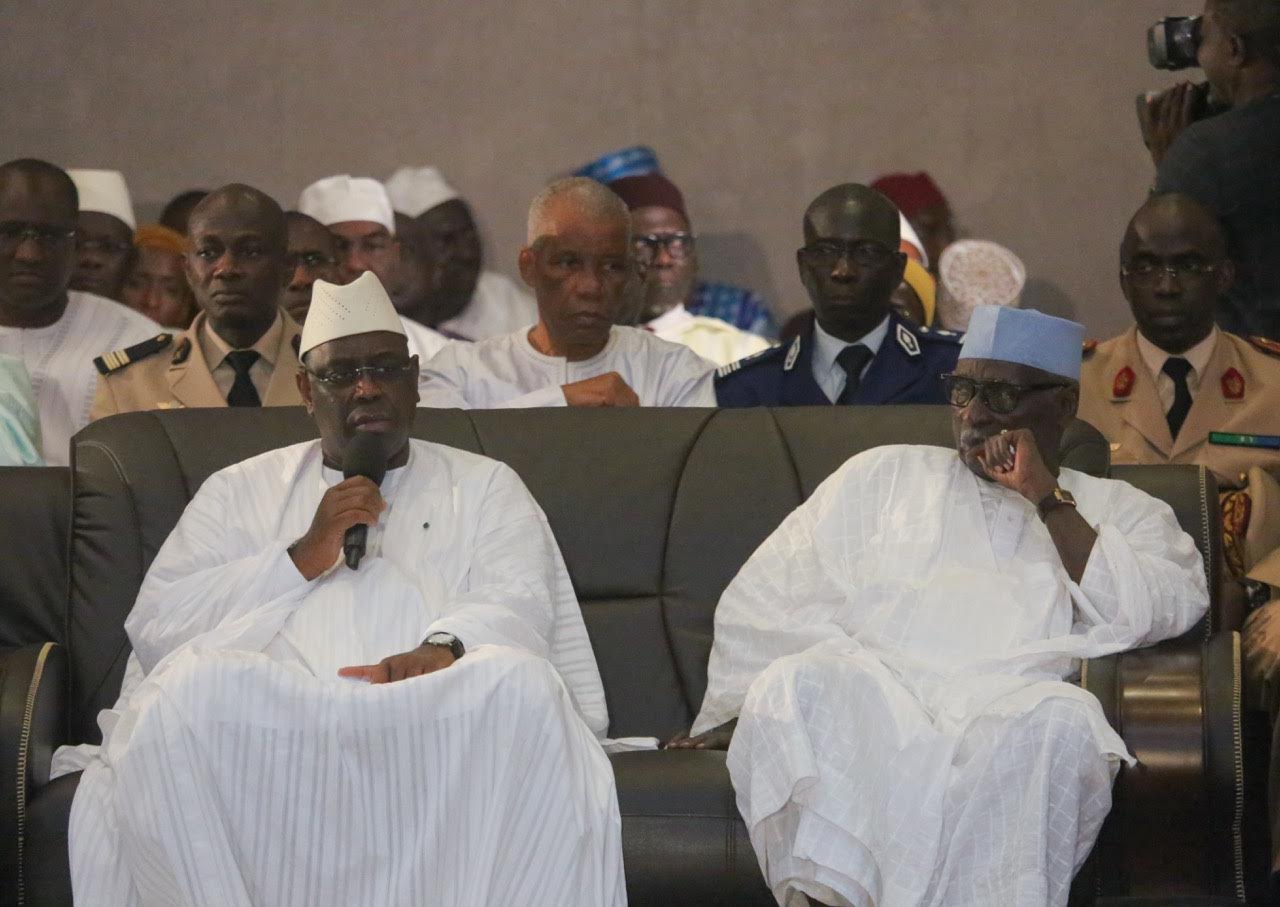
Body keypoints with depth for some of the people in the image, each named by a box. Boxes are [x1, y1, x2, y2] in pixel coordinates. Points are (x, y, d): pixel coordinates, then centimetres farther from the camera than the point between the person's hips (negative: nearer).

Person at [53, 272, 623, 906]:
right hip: (265, 719, 0)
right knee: (194, 684, -33)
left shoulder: (484, 487, 24)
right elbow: (154, 625, 9)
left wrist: (445, 647, -18)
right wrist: (303, 557, -1)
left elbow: (520, 604, 5)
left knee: (521, 685, -33)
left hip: (434, 718, 0)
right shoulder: (238, 492, 23)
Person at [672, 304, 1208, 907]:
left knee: (1061, 721, -38)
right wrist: (738, 711, 10)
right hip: (862, 710, 1)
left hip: (1010, 721, -1)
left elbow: (1166, 611, 3)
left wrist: (1046, 497, 5)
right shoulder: (886, 474, 29)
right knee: (799, 683, -34)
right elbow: (766, 599, 24)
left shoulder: (1123, 513, 25)